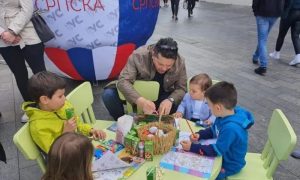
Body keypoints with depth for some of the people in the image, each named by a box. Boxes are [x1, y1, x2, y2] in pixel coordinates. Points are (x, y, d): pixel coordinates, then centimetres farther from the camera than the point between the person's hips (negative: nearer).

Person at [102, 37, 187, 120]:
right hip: (137, 94, -1)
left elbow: (181, 88, -13)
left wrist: (170, 100, -36)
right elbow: (123, 81, -34)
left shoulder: (180, 62, -21)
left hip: (161, 96, 2)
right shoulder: (139, 56, -29)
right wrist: (140, 100, -52)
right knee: (108, 95, -24)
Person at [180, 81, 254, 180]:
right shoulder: (225, 115, -10)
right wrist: (199, 135, -8)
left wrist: (192, 147, -30)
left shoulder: (231, 128, -39)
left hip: (228, 165, -8)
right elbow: (213, 130, 8)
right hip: (221, 155, 8)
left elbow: (216, 150, -31)